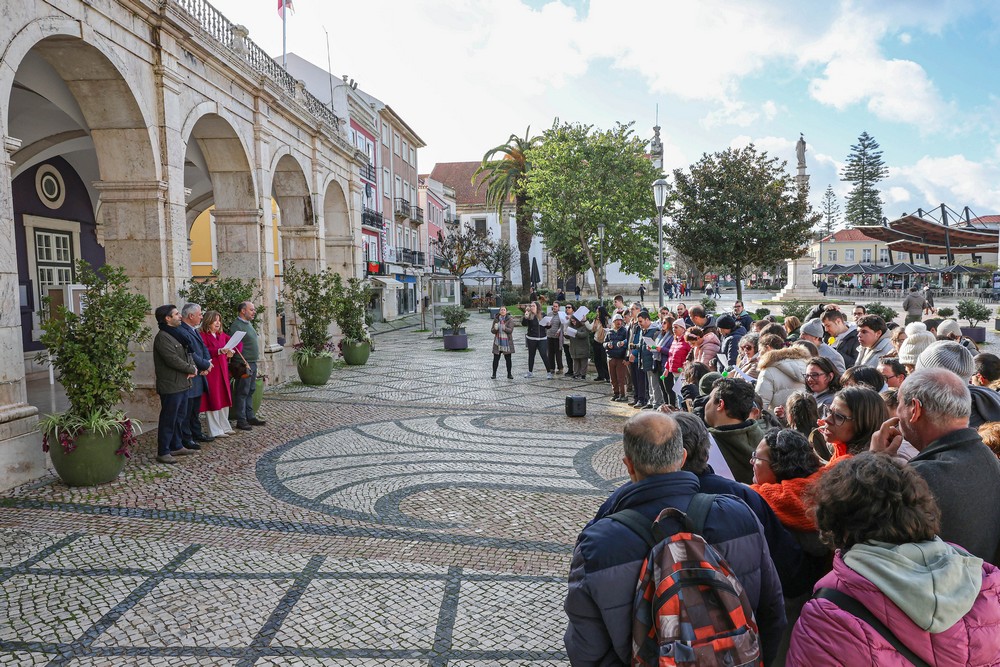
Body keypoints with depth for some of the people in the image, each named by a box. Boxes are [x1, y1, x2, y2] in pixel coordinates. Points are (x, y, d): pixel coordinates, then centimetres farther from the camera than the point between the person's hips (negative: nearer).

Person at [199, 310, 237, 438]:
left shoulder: (222, 335, 13)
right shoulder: (203, 336, -10)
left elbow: (238, 342, 16)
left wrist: (232, 352, -1)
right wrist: (220, 351, -36)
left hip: (223, 371, 7)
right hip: (211, 372, -7)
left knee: (224, 399, 12)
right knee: (213, 400, -2)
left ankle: (224, 427, 22)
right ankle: (215, 431, 4)